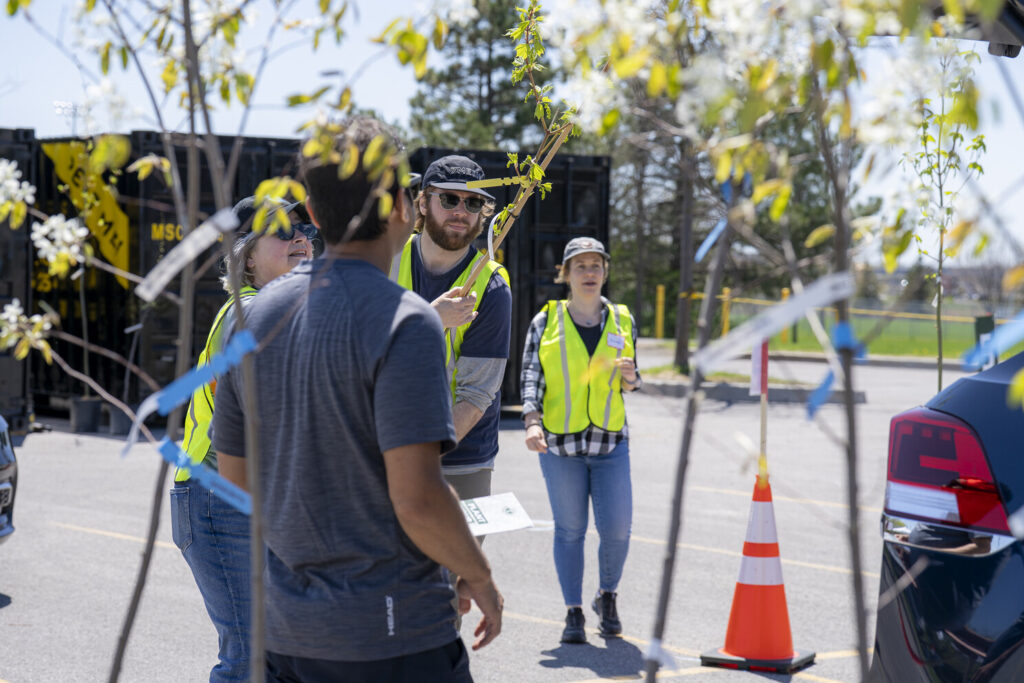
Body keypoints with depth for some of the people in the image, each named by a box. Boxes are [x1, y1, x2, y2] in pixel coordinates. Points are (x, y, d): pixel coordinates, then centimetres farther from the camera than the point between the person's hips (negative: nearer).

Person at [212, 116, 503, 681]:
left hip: (283, 630, 7)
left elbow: (235, 476, 11)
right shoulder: (405, 322, -17)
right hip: (390, 635, -7)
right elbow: (416, 498, -23)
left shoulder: (257, 315, 4)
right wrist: (478, 577, -6)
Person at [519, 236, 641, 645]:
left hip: (610, 441, 1)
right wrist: (532, 420, -15)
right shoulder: (546, 320, 4)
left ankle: (607, 596, 23)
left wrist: (630, 379, -9)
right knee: (569, 529, 1)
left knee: (617, 528, -4)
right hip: (559, 442, -1)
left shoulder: (622, 321, 10)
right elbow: (530, 375, 0)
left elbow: (629, 384, 15)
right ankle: (573, 613, 13)